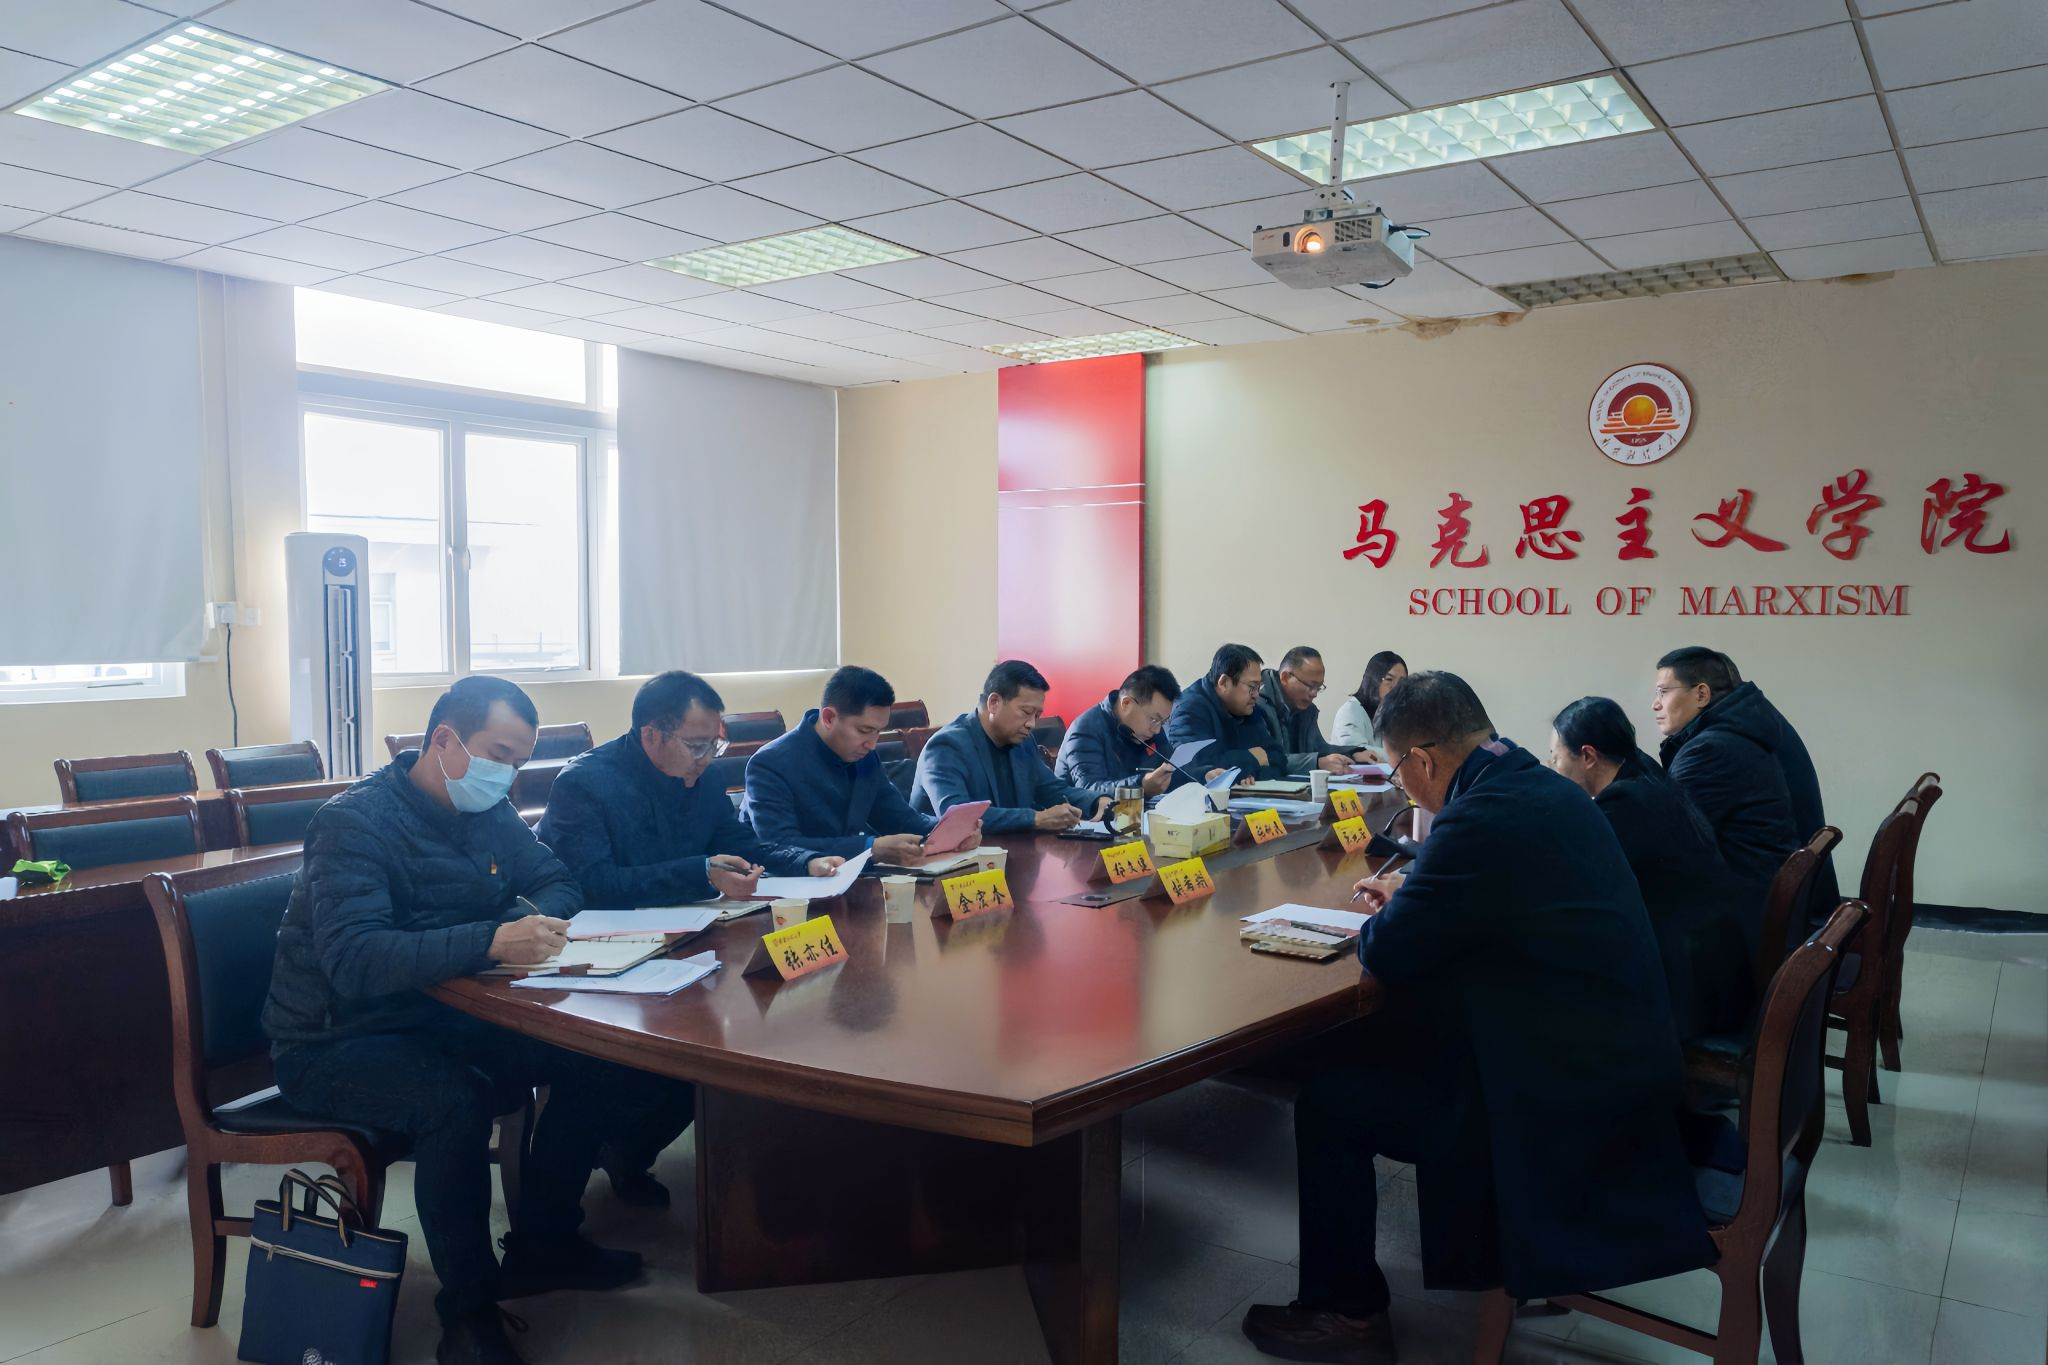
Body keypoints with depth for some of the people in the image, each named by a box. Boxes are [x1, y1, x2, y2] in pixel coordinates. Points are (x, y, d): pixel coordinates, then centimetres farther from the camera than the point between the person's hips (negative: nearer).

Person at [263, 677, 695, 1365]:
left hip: (437, 1021, 7)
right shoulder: (356, 821, -19)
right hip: (336, 1044, -7)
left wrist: (538, 920, -12)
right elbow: (354, 960, -32)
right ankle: (468, 1309, -14)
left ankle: (542, 1244, 10)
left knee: (592, 1058, -9)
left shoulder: (487, 812, 4)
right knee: (455, 1100, -35)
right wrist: (493, 941, -44)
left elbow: (556, 882, 13)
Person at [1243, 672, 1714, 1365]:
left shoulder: (1484, 814, -25)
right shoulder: (1546, 787, 4)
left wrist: (1388, 916, 3)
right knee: (1367, 1041, 22)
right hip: (1613, 1055, 9)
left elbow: (1389, 954, -17)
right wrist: (1411, 895, 14)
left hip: (1565, 1097, -9)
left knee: (1329, 1097, -2)